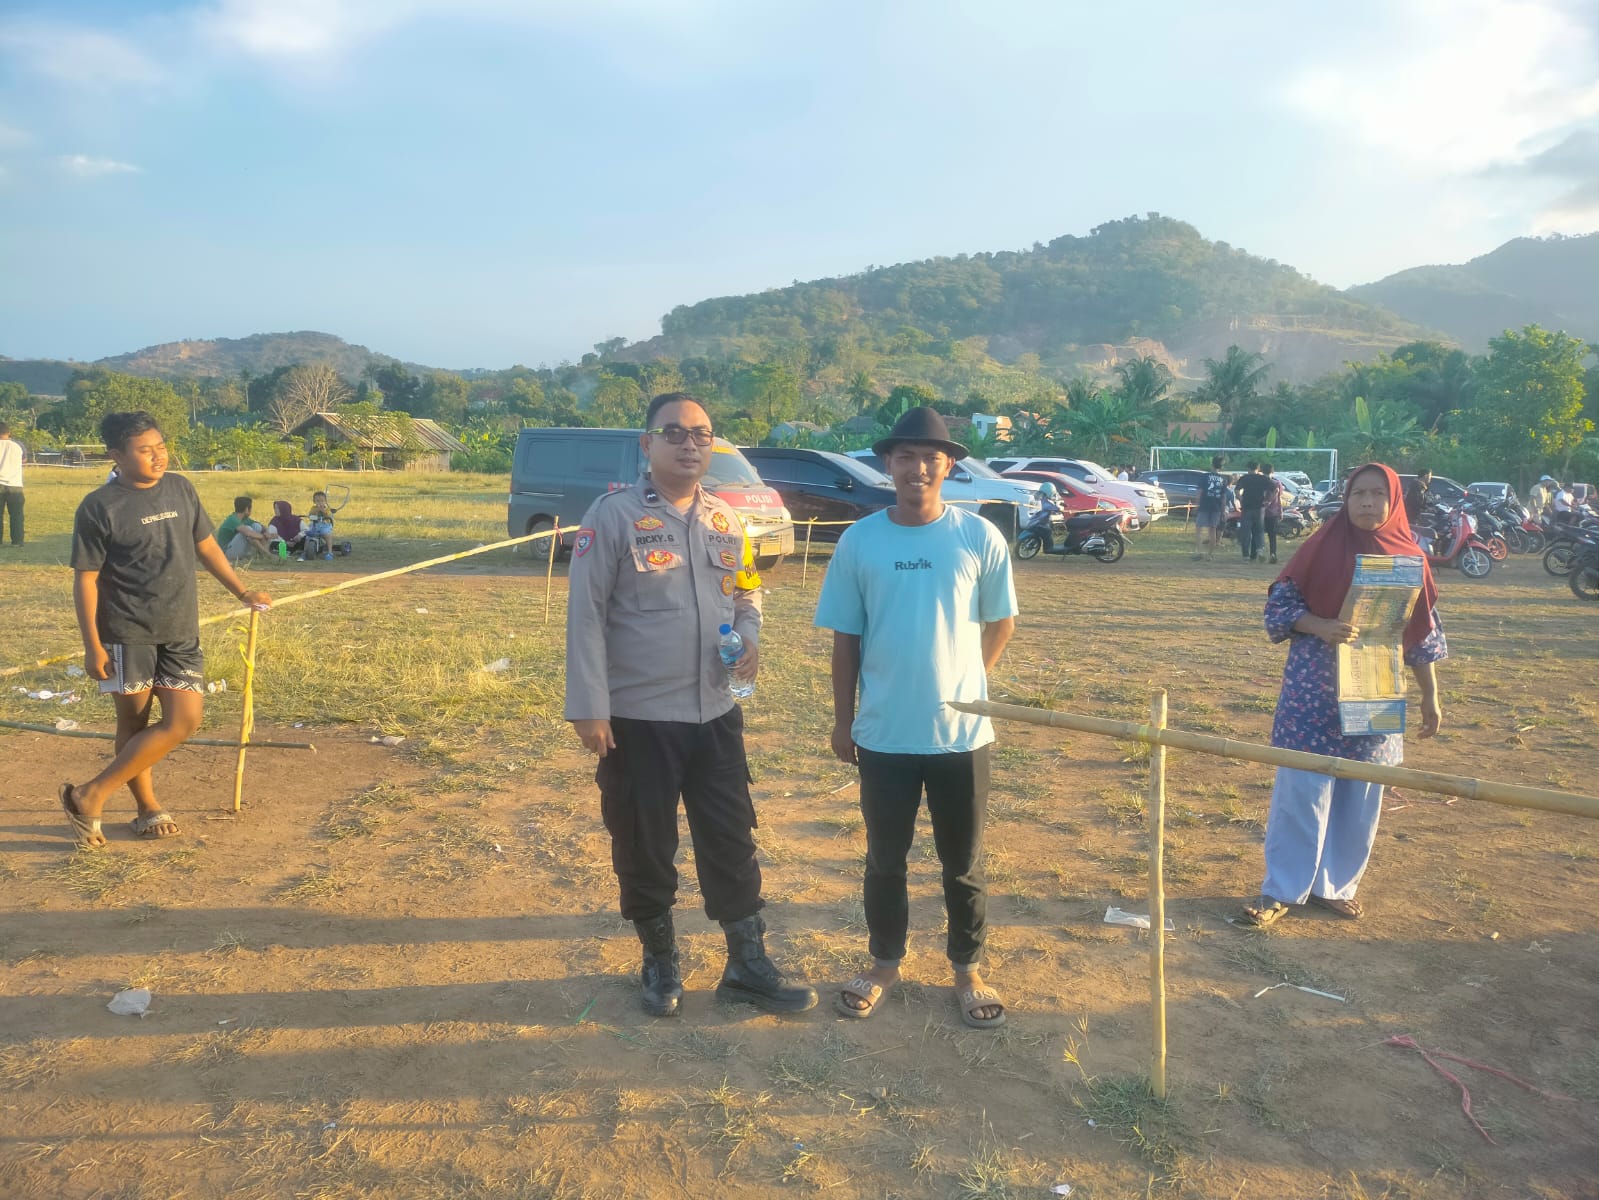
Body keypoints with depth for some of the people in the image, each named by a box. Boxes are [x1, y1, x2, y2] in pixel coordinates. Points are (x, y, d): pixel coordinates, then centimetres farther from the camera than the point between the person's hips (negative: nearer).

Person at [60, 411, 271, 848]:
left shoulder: (180, 489, 6)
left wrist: (243, 592, 16)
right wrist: (92, 645, -12)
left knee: (185, 721, -4)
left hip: (181, 632, 5)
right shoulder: (99, 508, -9)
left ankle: (92, 796, 7)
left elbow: (205, 546, 18)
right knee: (133, 722, 5)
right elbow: (85, 579, -8)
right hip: (127, 635, -5)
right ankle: (147, 807, 20)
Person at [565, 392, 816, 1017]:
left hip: (716, 713, 5)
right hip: (637, 717, -4)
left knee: (732, 842, 10)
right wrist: (589, 707, -14)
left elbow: (746, 595, 18)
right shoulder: (614, 514, -10)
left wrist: (748, 637, -5)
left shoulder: (725, 520, 8)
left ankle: (747, 964, 23)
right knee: (645, 847, 10)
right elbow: (586, 615, -11)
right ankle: (659, 960, 30)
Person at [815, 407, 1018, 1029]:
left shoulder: (979, 538, -6)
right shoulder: (859, 541, -3)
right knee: (886, 859, 15)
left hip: (961, 732, 0)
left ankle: (967, 971, 32)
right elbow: (845, 638, 3)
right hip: (883, 734, 1)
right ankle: (884, 963, 35)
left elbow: (1000, 622, 7)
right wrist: (844, 720, 5)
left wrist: (966, 680, 5)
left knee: (963, 862, 13)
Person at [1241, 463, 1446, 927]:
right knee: (1302, 790, -1)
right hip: (1314, 689, -3)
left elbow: (1422, 631, 9)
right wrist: (1321, 626, -22)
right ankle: (1281, 889, 9)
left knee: (1360, 795, 10)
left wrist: (1430, 695, 8)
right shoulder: (1323, 546, -4)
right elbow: (1280, 601, -4)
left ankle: (1336, 885, 25)